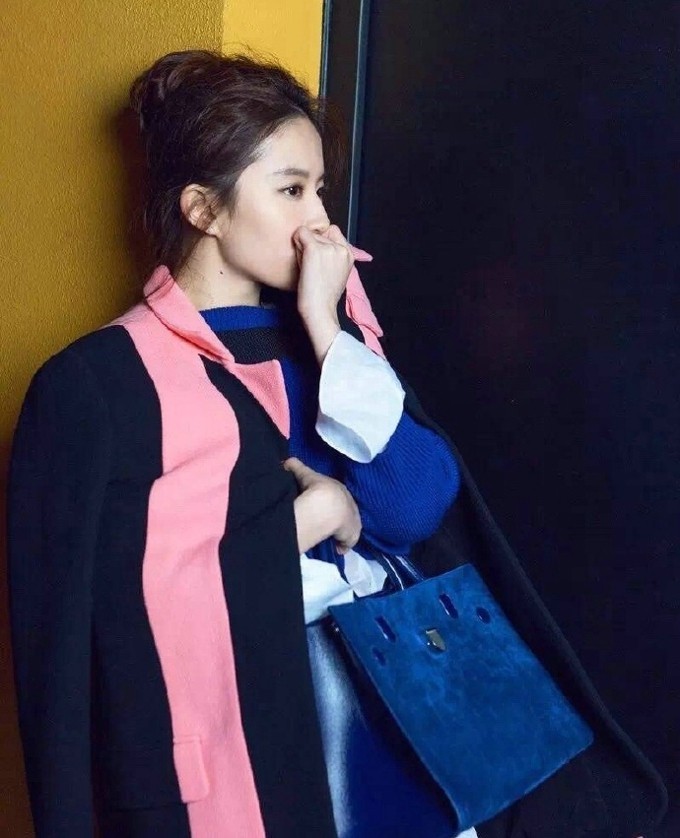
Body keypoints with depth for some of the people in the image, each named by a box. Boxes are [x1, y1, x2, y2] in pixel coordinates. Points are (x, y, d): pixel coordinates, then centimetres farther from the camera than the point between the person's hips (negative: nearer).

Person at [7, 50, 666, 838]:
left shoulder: (328, 328, 8)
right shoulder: (96, 385, -7)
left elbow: (420, 506, -4)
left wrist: (325, 327, -10)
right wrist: (315, 516, -10)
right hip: (239, 758, -4)